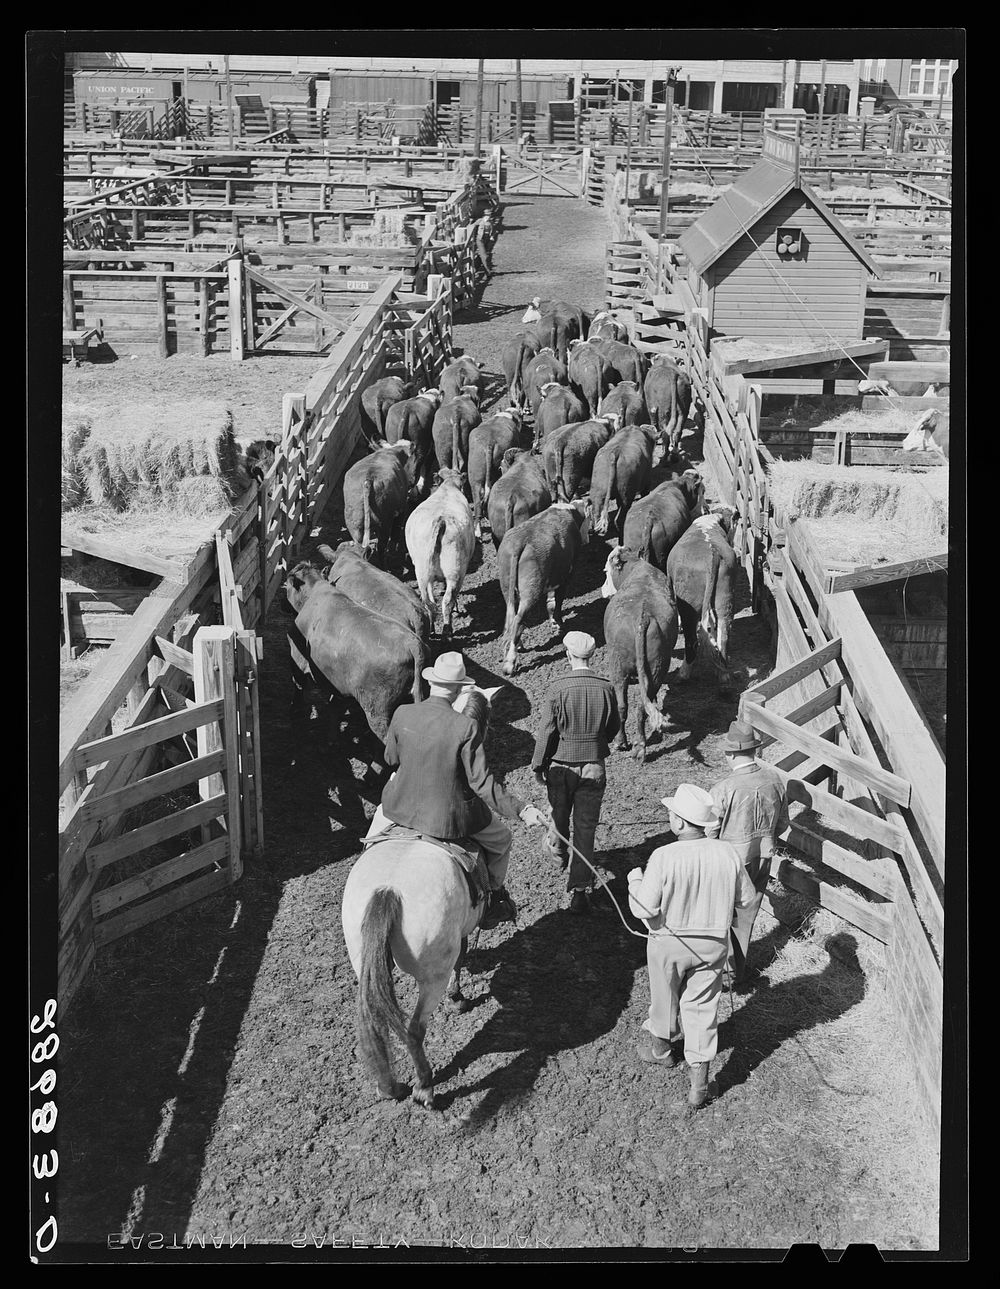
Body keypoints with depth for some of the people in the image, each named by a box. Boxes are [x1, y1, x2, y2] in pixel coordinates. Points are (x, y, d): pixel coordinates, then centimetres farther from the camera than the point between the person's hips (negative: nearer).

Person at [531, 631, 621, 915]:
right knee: (586, 828, 5)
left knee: (559, 815, 25)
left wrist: (538, 764, 2)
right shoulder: (606, 688, -9)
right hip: (594, 767, 1)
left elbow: (547, 731, -12)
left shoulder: (558, 689, -17)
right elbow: (614, 727, 4)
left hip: (561, 765, -1)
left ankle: (558, 852, 52)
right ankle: (580, 889, 4)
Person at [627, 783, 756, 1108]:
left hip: (669, 942, -2)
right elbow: (745, 898, -1)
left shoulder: (663, 858, -27)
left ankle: (660, 1048, 46)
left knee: (665, 999, 22)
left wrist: (634, 879, -5)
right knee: (702, 1007, 14)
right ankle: (699, 1079, 13)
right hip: (713, 944, 3)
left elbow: (644, 908, -23)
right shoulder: (726, 853, -14)